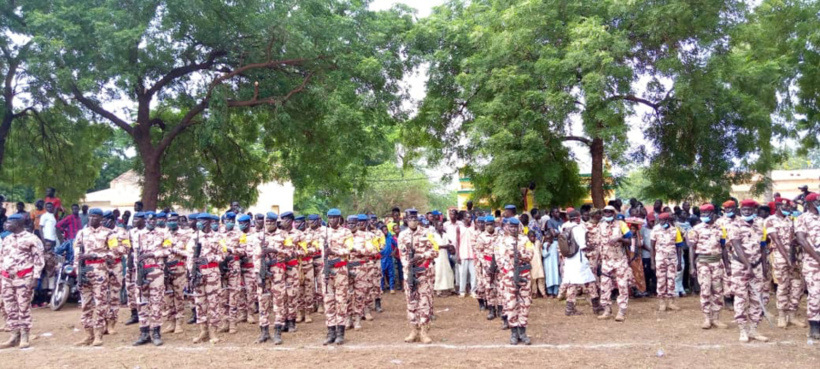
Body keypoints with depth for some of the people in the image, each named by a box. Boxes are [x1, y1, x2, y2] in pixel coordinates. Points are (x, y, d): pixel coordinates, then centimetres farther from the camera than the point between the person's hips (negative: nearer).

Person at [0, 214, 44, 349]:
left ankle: (24, 337, 3)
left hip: (23, 278, -7)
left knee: (24, 308, -3)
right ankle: (14, 336, 15)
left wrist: (35, 277, -14)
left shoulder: (31, 239, -5)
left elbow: (39, 259, -8)